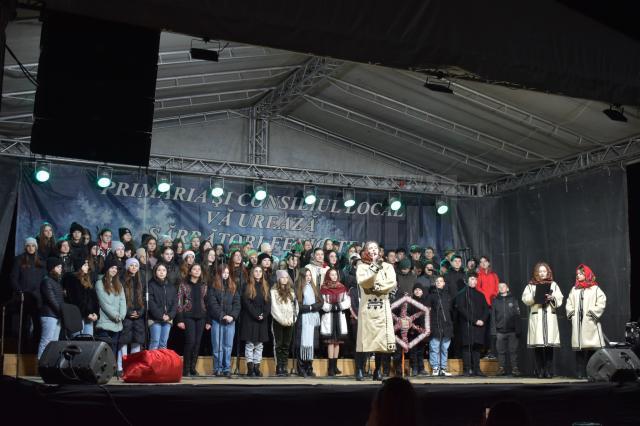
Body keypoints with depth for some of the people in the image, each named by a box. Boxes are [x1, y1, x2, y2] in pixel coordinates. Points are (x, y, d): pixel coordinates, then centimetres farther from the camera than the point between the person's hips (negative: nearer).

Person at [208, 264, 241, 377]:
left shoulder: (233, 286, 12)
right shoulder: (213, 286, 2)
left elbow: (237, 303, 7)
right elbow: (212, 304, -5)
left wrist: (232, 316, -8)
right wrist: (222, 316, -12)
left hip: (230, 321, 2)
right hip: (217, 320, -2)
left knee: (228, 346, 2)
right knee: (217, 346, -1)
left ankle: (227, 369, 5)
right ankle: (218, 368, 5)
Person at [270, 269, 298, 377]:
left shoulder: (291, 291, 15)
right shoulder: (274, 291, -1)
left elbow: (295, 306, 11)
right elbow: (274, 308, -7)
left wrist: (292, 319, -2)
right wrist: (282, 320, -11)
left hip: (289, 323, 4)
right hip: (278, 322, -4)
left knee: (286, 345, 4)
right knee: (279, 345, -3)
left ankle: (285, 368, 6)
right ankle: (279, 368, -2)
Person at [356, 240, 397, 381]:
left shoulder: (387, 266, 13)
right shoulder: (362, 267, 8)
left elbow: (392, 283, -3)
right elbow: (363, 282, -11)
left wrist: (376, 288, -9)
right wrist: (374, 269, -17)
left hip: (382, 307, 1)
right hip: (367, 306, -1)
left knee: (381, 337, -4)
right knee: (366, 337, -7)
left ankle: (378, 370, 2)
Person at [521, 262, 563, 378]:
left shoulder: (553, 285, 14)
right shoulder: (531, 286, 10)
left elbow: (559, 300, 7)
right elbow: (525, 299, -1)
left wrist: (552, 298, -11)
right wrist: (535, 297, -15)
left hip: (550, 317, 1)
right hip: (536, 317, -1)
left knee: (549, 346, -3)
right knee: (538, 346, -5)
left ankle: (549, 371, 1)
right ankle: (540, 371, 0)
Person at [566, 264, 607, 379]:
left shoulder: (595, 289, 3)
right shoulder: (574, 289, 17)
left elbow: (601, 303, -4)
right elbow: (569, 303, 19)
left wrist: (592, 313, -9)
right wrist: (571, 313, 5)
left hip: (590, 322, -4)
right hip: (577, 322, 4)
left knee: (592, 348, -7)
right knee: (579, 349, 2)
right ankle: (580, 372, 4)